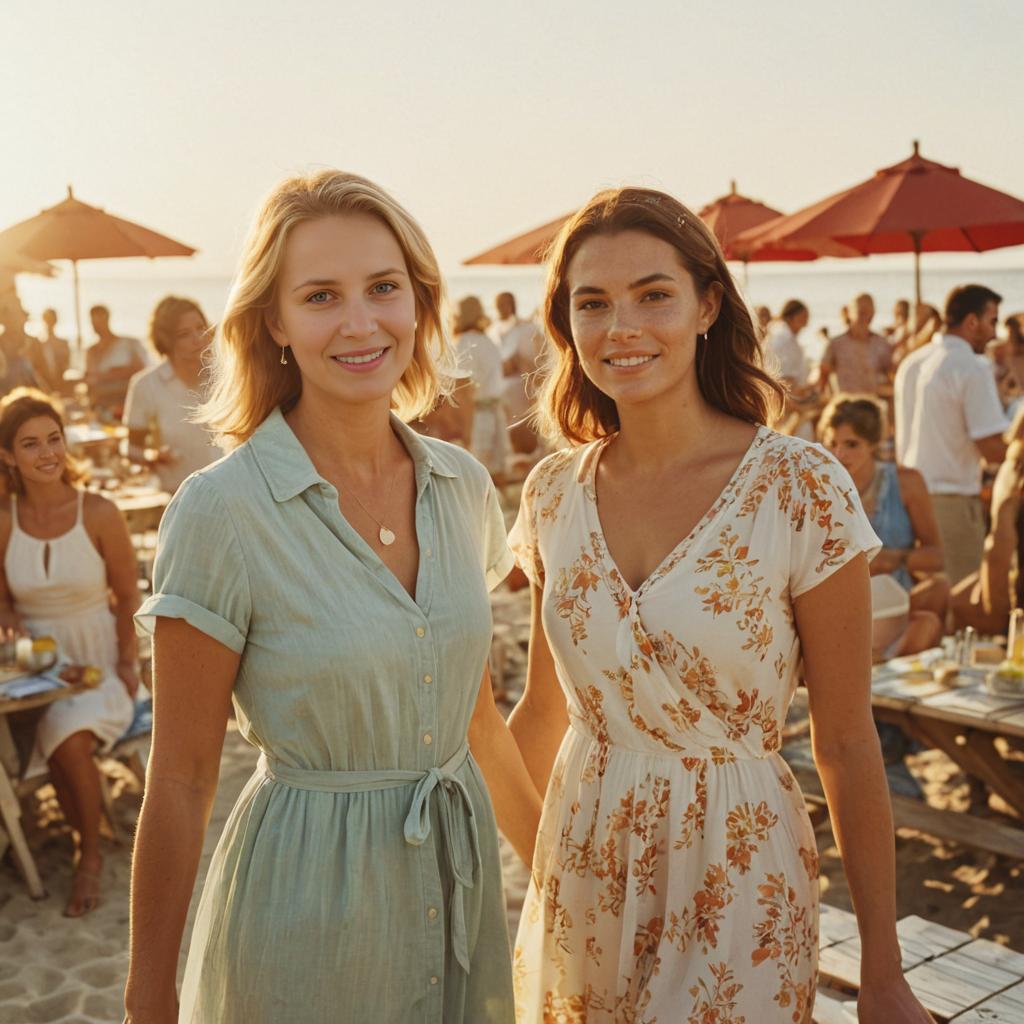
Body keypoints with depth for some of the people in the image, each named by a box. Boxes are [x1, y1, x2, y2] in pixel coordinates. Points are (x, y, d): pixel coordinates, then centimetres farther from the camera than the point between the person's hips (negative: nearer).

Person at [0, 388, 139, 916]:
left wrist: (126, 664, -7)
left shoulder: (99, 514, -9)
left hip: (98, 661, -2)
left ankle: (90, 854, -4)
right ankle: (86, 839, -1)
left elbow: (128, 597, -1)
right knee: (58, 736, -28)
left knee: (71, 736, -29)